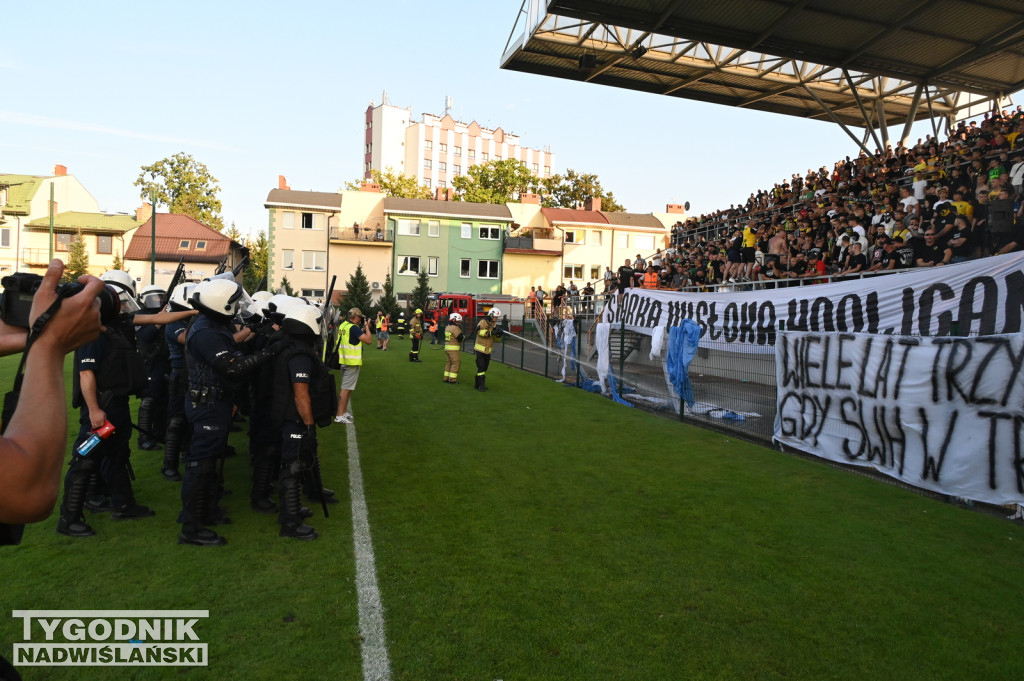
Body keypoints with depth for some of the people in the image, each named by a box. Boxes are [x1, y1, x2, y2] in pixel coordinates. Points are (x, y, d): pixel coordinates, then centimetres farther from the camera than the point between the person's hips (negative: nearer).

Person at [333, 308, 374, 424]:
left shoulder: (343, 325, 10)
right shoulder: (353, 327, -17)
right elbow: (368, 340, -20)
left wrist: (363, 328, 12)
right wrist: (367, 327, -7)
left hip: (344, 361, 9)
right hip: (352, 362, -9)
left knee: (346, 388, 19)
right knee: (346, 388, -6)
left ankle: (344, 412, 28)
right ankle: (340, 416, -5)